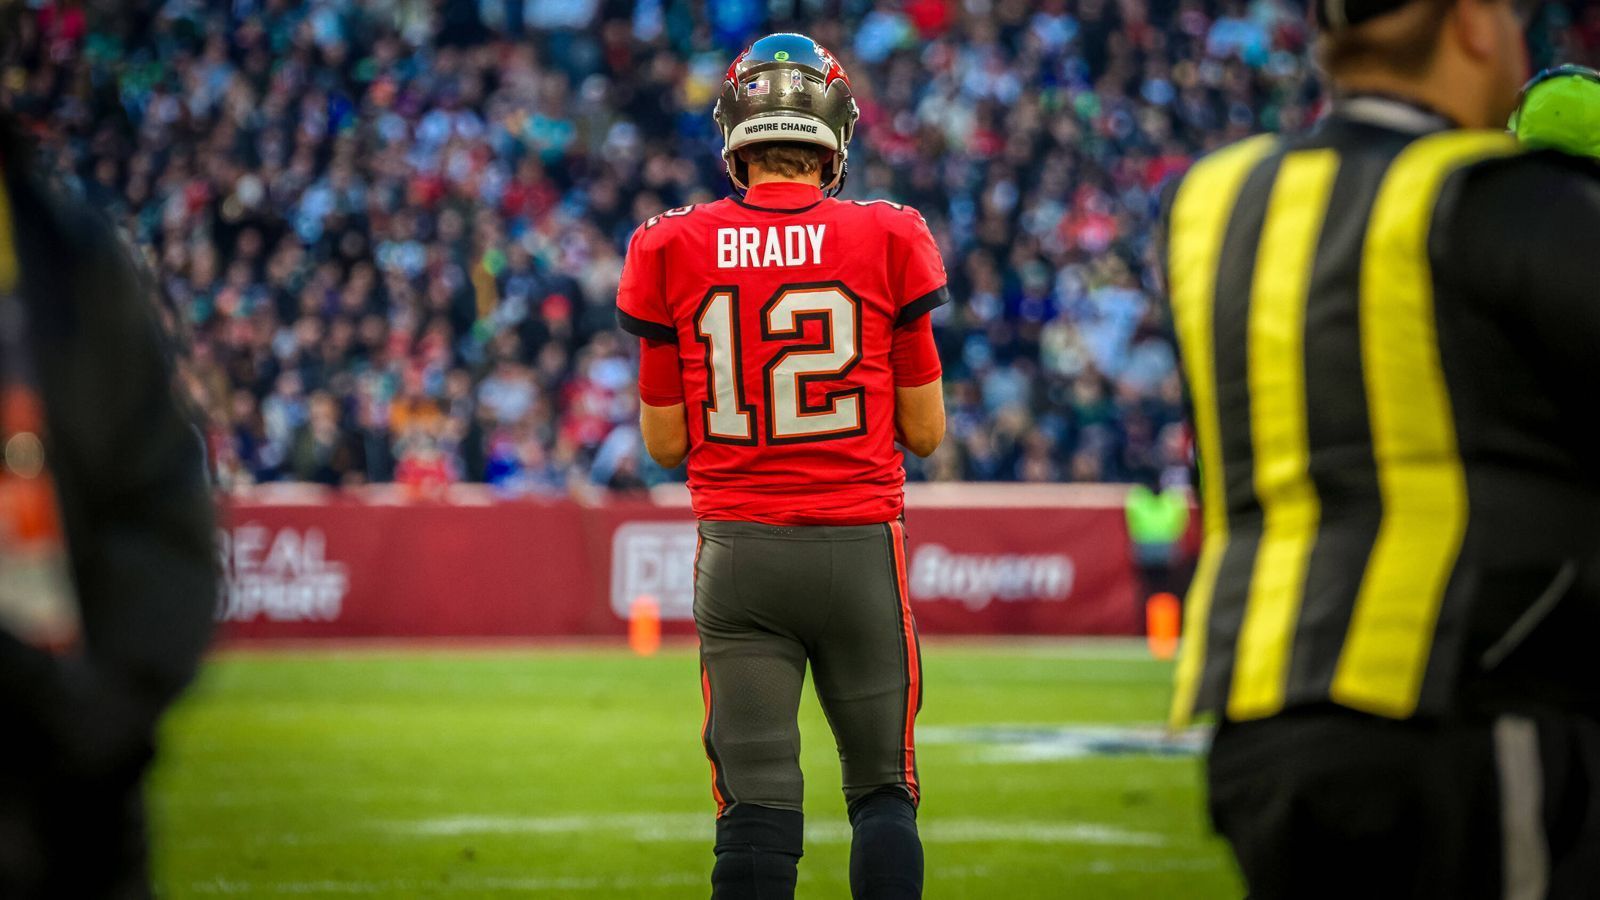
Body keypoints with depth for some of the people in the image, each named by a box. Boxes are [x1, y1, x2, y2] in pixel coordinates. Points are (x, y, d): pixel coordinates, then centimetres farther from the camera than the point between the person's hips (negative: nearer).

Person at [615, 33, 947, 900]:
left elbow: (665, 441, 5)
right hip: (859, 541, -1)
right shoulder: (887, 243, -3)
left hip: (737, 550, 1)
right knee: (882, 788, 10)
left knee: (755, 804, 1)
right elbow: (924, 432, 3)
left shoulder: (675, 252, 0)